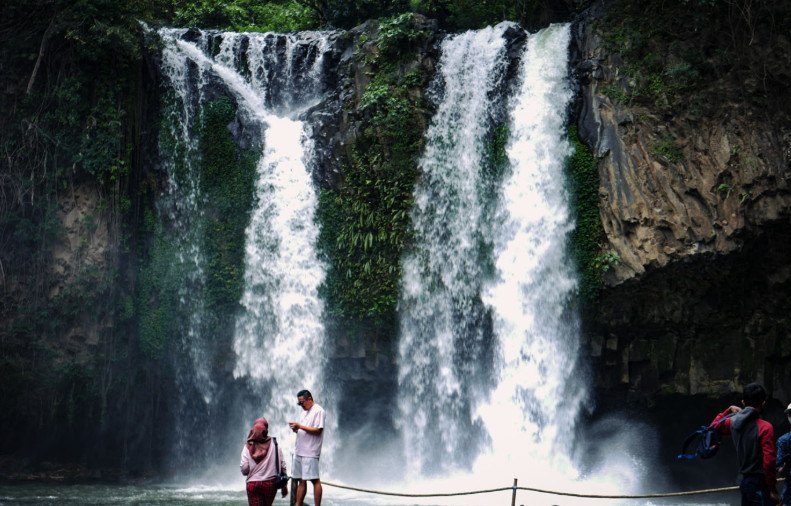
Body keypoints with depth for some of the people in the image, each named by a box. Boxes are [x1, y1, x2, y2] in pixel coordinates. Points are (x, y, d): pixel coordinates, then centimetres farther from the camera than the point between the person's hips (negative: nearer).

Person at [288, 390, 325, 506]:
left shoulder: (318, 411, -7)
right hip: (299, 451, 8)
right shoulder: (304, 412, 20)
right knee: (301, 481, 9)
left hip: (311, 452, -8)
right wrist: (296, 429, 2)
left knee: (315, 480, -7)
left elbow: (318, 430, -15)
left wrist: (300, 426, -15)